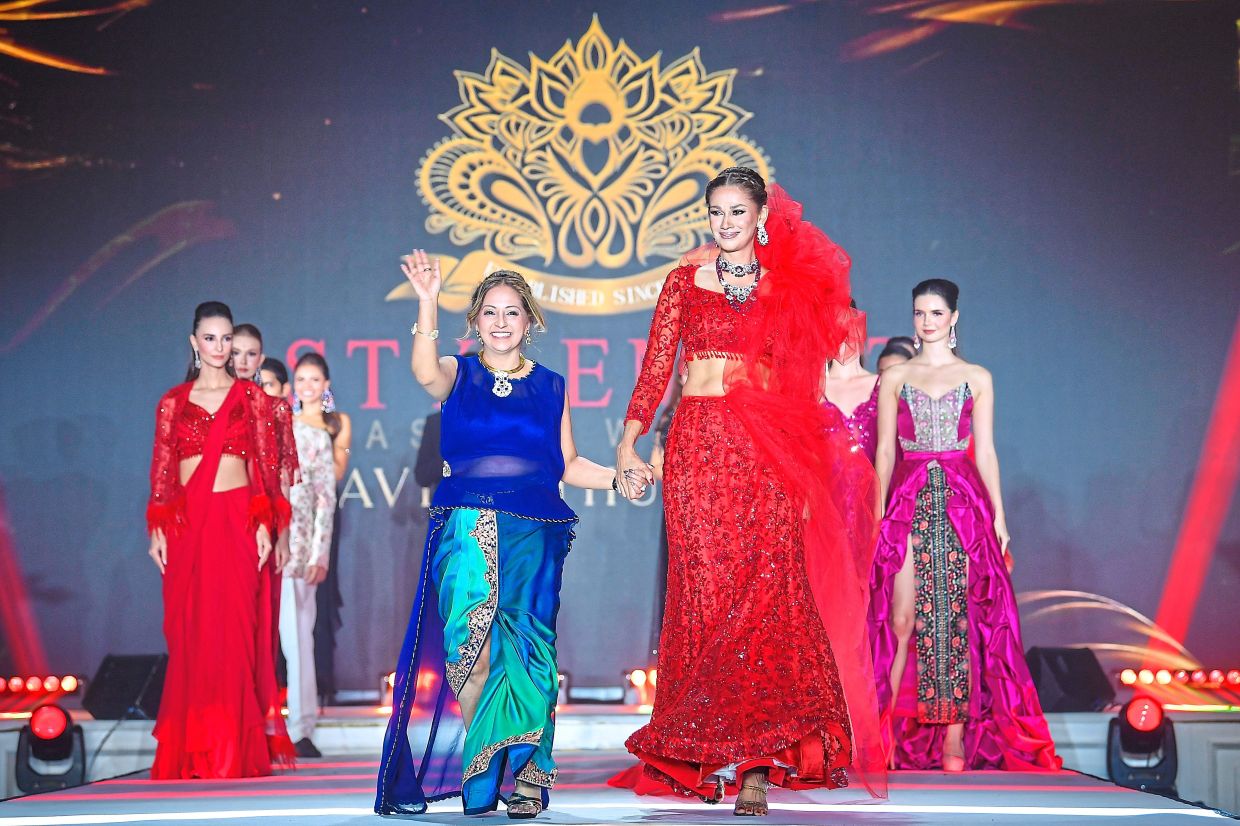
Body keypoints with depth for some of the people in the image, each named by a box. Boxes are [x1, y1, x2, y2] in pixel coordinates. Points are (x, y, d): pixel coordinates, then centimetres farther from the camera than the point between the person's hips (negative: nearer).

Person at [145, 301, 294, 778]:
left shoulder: (251, 396, 8)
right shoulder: (173, 402, 11)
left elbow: (267, 465, 5)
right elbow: (161, 469, 9)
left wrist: (265, 524, -4)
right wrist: (157, 528, 1)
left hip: (238, 521, -1)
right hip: (188, 524, 1)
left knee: (235, 631, -5)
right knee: (189, 632, 0)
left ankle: (236, 749, 0)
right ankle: (190, 749, 6)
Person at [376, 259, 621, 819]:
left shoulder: (549, 386, 17)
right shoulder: (459, 375, 11)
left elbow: (568, 465, 19)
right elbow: (425, 372, -14)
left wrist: (618, 477, 2)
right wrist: (427, 301, -25)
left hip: (534, 532, 2)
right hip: (467, 527, -1)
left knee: (526, 653, -8)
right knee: (470, 650, -15)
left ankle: (521, 781, 1)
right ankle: (477, 775, -4)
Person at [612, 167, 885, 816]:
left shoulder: (791, 287, 14)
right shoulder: (686, 281, 12)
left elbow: (799, 378, 16)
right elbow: (656, 366, 7)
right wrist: (629, 442, -2)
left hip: (766, 452, 1)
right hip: (698, 444, 0)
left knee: (767, 590, -9)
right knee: (706, 587, -5)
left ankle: (755, 760, -9)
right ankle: (704, 751, 1)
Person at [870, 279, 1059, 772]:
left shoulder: (977, 378, 11)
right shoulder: (894, 378, 11)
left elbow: (986, 451, 9)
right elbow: (885, 451, 8)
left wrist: (998, 515, 2)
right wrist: (877, 512, -1)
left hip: (963, 504, 0)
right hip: (908, 504, 0)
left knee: (959, 621, -3)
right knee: (903, 619, -7)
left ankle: (956, 740, -1)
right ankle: (889, 731, -3)